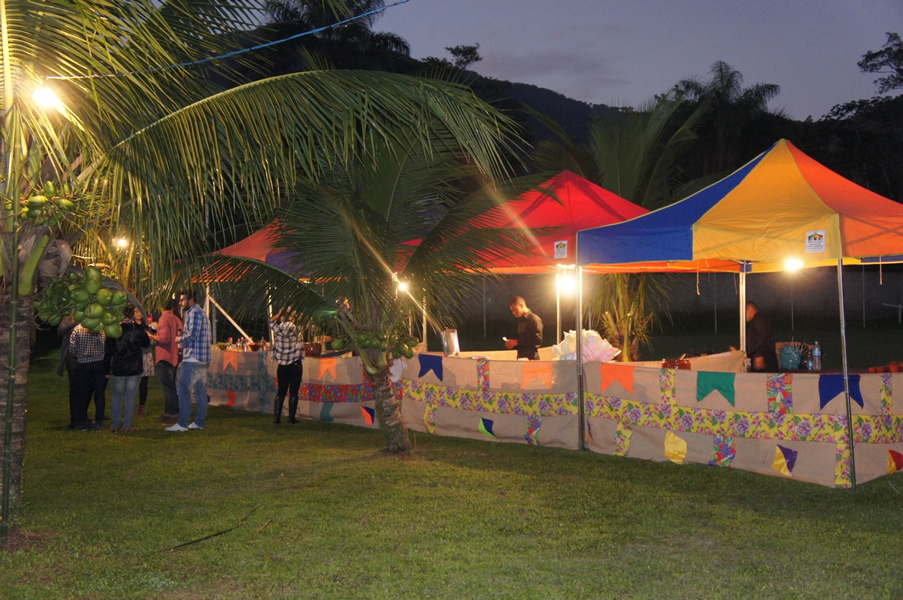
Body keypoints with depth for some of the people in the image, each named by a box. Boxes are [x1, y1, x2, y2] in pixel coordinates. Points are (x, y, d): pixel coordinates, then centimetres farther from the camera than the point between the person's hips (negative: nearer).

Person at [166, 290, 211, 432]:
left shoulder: (194, 313, -11)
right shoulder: (201, 313, 21)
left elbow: (193, 335, -20)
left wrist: (179, 339, -5)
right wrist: (183, 337, 13)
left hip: (193, 358, -10)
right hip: (202, 360, 10)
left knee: (183, 389, -9)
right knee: (200, 390, 11)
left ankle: (182, 423, -11)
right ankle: (199, 422, 14)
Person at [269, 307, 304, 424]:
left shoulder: (277, 329, -4)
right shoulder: (294, 329, -15)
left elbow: (271, 320, 14)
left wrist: (281, 312, 14)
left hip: (282, 366, 3)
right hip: (295, 365, -3)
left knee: (280, 392, 9)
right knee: (293, 393, 4)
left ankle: (276, 417, 8)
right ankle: (291, 418, 6)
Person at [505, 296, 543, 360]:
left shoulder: (534, 319, -6)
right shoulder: (521, 321, 19)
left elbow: (538, 340, -16)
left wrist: (517, 342, -15)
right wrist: (512, 344, 3)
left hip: (531, 358, -7)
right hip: (521, 358, 7)